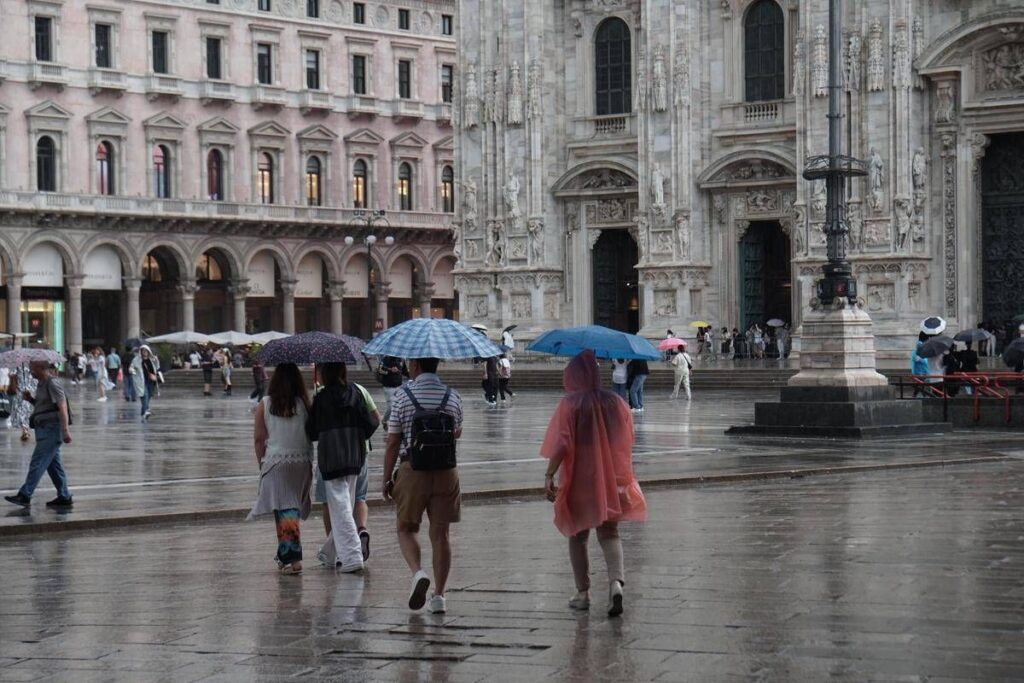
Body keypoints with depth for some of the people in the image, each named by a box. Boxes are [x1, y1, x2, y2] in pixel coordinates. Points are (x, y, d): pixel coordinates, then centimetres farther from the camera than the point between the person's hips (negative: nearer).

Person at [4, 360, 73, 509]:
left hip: (51, 429, -10)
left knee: (37, 463, -9)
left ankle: (25, 495, -8)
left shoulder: (52, 383, -14)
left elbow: (62, 406, -21)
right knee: (54, 465, 10)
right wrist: (30, 400, 7)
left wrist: (65, 430, -29)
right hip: (45, 430, 10)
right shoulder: (42, 384, 16)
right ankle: (64, 498, 13)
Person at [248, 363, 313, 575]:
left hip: (276, 461, -2)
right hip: (302, 461, 2)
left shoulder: (265, 404, -3)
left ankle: (292, 557, -14)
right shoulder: (305, 404, 0)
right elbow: (312, 434, 3)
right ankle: (285, 556, 26)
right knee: (293, 508, 15)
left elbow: (259, 438, 0)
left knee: (284, 509, -4)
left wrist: (262, 462, 9)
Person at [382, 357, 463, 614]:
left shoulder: (403, 397, -7)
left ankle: (418, 573, -15)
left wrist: (387, 479, 3)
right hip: (446, 472, 3)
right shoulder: (452, 396, 2)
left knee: (406, 529, 11)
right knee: (440, 533, 8)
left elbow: (393, 443, -5)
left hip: (412, 471, -2)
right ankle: (438, 596, 7)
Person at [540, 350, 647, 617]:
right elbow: (627, 442, 11)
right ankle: (616, 580, -18)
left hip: (579, 481, -3)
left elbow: (562, 445, -19)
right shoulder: (615, 403, 4)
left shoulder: (570, 404, -10)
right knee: (609, 533, 6)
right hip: (611, 481, 3)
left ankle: (583, 593, 13)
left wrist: (549, 476, -18)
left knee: (577, 536, 10)